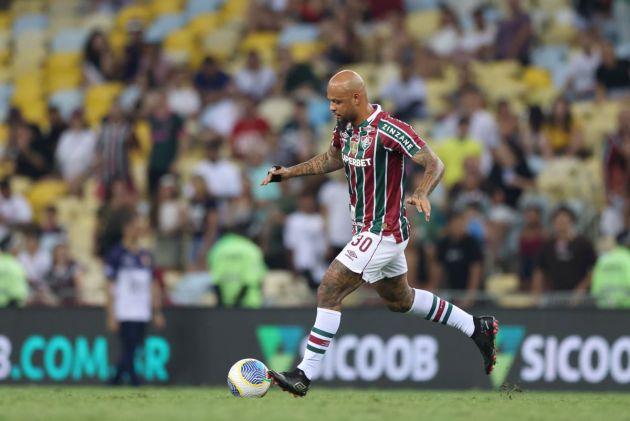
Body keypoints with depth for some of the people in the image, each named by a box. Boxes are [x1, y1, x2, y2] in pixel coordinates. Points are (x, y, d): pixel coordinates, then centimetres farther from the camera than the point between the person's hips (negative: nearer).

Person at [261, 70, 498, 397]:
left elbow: (435, 164, -20)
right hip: (369, 231, 10)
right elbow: (334, 159, 24)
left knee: (329, 291, -14)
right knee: (400, 300, 23)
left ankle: (305, 375, -11)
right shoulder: (345, 128, 3)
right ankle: (477, 328, 36)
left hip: (382, 232, -10)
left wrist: (421, 194, -39)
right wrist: (292, 172, 13)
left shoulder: (389, 130, -22)